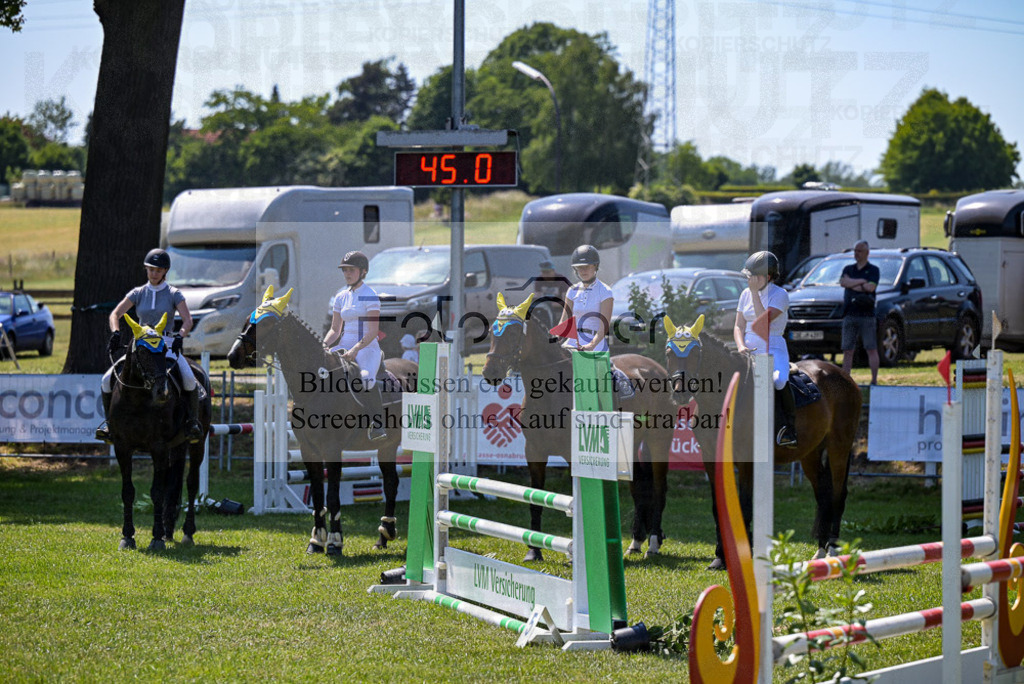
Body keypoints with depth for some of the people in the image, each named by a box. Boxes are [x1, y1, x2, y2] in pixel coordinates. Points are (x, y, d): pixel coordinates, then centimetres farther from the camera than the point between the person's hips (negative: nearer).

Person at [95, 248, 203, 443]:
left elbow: (188, 321, -7)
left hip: (166, 346, -3)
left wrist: (179, 336, -28)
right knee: (107, 380, -14)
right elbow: (115, 314, 2)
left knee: (189, 379, -31)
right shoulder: (138, 293, 9)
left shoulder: (174, 294, 3)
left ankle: (193, 422, -12)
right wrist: (115, 333, -19)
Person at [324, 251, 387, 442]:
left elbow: (373, 332, -15)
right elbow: (335, 329, 16)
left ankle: (378, 424, -21)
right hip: (345, 346, 7)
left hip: (367, 348, -7)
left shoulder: (370, 296, -7)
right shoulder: (341, 297, 13)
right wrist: (322, 346, -2)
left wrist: (355, 350, -26)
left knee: (365, 379, -35)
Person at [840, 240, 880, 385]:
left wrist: (853, 283, -3)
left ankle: (874, 380, -3)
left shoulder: (873, 270, 6)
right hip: (849, 314, 4)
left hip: (866, 315, -4)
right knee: (847, 350, 3)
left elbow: (871, 287, -11)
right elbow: (843, 282, -3)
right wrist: (862, 281, -7)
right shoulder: (848, 269, 17)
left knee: (871, 349, -5)